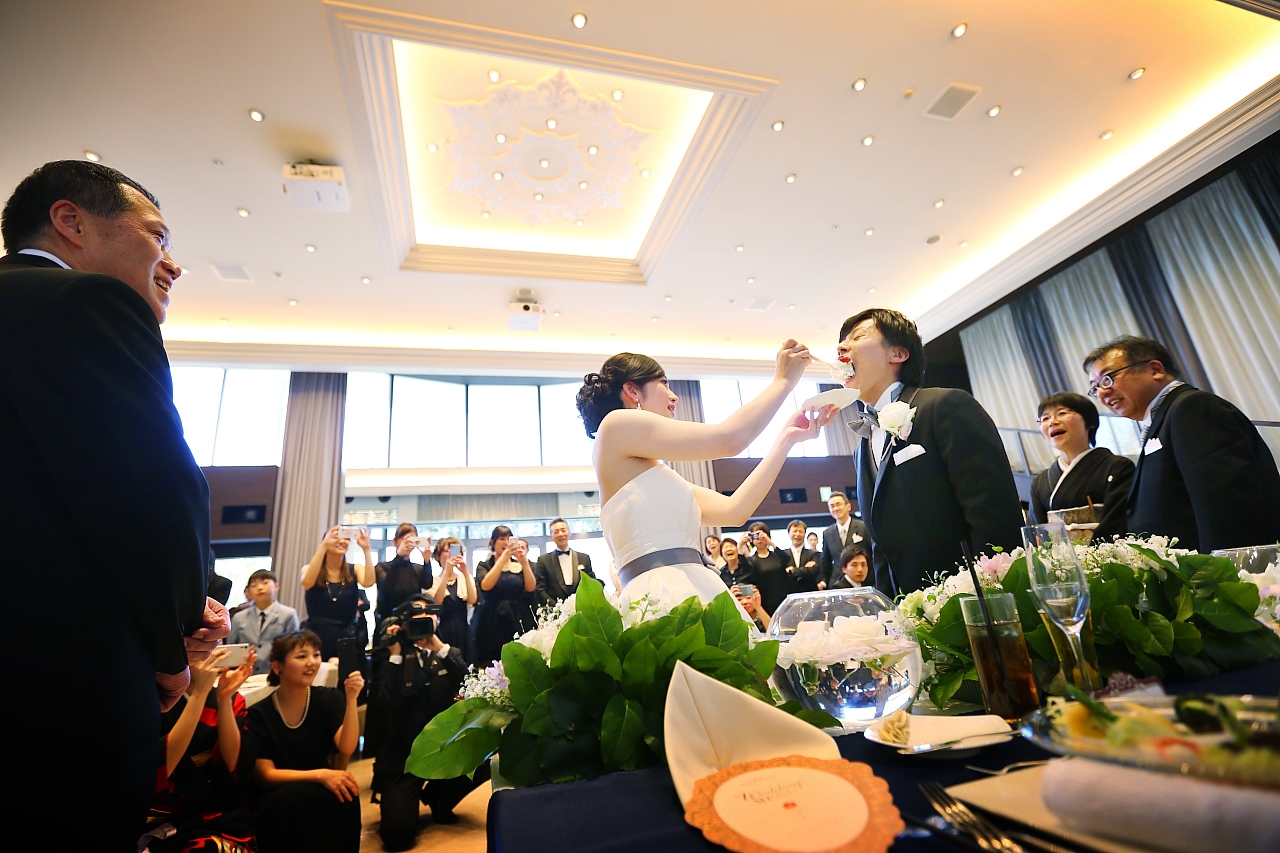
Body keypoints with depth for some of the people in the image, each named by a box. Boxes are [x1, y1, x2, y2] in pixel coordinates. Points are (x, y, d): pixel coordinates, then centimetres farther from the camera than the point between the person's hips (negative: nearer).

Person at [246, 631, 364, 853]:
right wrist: (320, 775, -27)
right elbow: (266, 775, -12)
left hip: (319, 794, 2)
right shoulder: (259, 714, -10)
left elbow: (346, 748, -16)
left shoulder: (330, 698, -4)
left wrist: (351, 700, -31)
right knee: (302, 796, -34)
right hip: (275, 804, -2)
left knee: (344, 792, -31)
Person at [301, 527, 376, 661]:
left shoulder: (355, 570, 4)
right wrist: (323, 546, -26)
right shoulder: (310, 569, 3)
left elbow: (369, 582, -17)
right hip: (316, 637, -1)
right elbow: (307, 583, -20)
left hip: (346, 638, 1)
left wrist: (366, 548, -24)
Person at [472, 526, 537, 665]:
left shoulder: (520, 565, 10)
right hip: (493, 622, -1)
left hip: (519, 620, 2)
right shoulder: (484, 565, 5)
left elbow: (530, 587, -4)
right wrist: (503, 558, -21)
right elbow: (485, 586, -16)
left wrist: (524, 562, -15)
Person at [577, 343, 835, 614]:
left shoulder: (653, 474, 25)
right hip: (662, 592, -8)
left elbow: (733, 511, 16)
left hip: (697, 591, 8)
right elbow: (728, 438, -7)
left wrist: (787, 437, 18)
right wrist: (782, 381, 8)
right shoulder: (616, 423, 0)